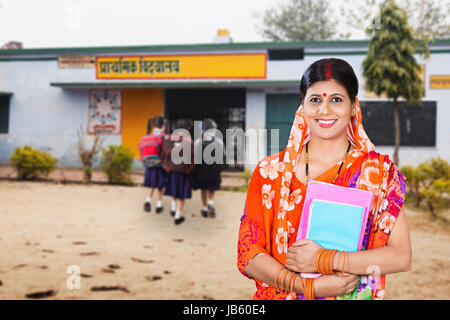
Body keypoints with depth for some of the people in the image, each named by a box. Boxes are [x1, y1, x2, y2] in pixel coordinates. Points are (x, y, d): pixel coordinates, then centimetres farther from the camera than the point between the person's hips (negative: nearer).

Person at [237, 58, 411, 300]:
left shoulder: (379, 172, -4)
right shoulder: (270, 171, -3)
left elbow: (401, 257, -10)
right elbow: (248, 254, -7)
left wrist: (324, 260, -18)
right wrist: (311, 286, -17)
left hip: (352, 294, 0)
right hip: (281, 294, 1)